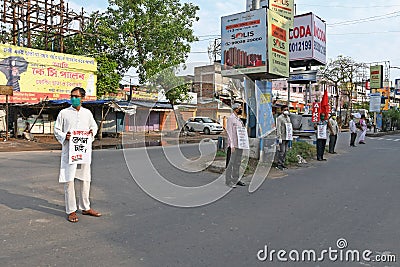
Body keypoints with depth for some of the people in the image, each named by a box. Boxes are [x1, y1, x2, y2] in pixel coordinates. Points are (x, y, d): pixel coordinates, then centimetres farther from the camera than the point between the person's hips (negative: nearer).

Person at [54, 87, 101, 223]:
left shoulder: (87, 113, 9)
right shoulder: (64, 113, 1)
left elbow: (94, 126, 22)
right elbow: (56, 130, 5)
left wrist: (92, 132, 0)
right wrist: (64, 136, -15)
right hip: (69, 151, -3)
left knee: (85, 180, 10)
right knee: (69, 181, -3)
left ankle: (85, 208, 24)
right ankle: (71, 211, 9)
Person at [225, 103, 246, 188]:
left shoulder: (239, 119, 16)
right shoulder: (230, 119, -9)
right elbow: (230, 132, -14)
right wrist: (232, 145, -19)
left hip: (240, 145, 8)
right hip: (234, 145, -8)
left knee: (238, 163, 12)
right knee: (231, 163, -5)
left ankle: (236, 179, 20)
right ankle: (228, 181, 0)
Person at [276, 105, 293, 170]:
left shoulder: (288, 118, 18)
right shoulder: (279, 118, -7)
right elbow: (278, 128, -12)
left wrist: (291, 135, 17)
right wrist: (279, 137, -18)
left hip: (288, 137, 8)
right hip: (282, 137, -8)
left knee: (285, 151, 9)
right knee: (282, 151, -10)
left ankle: (283, 163, 16)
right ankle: (279, 164, -5)